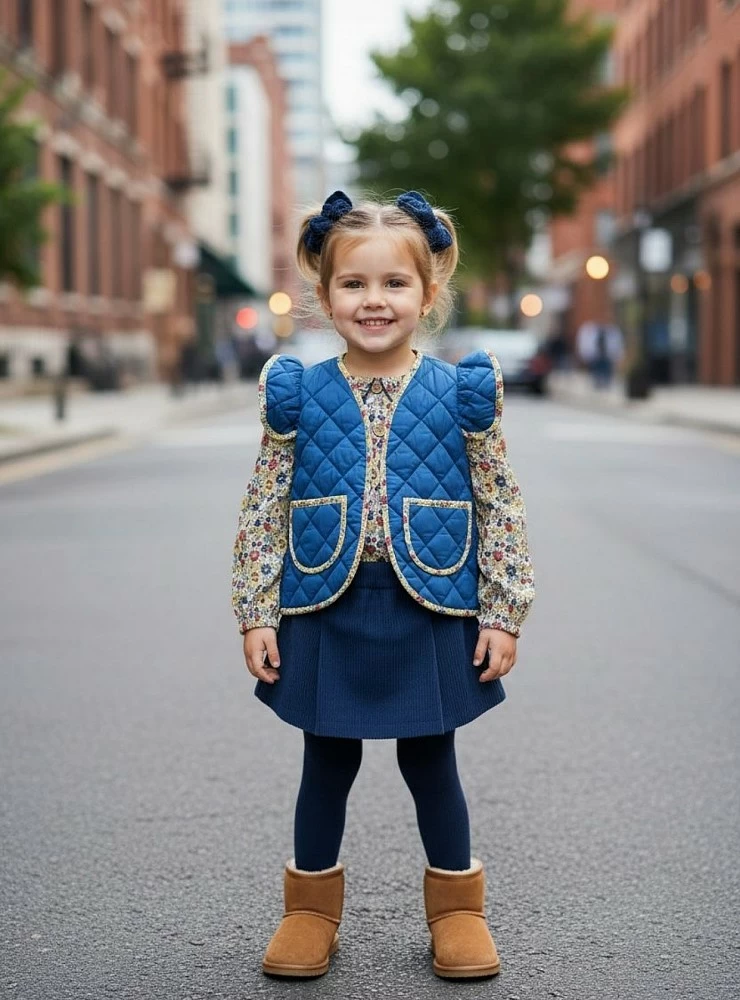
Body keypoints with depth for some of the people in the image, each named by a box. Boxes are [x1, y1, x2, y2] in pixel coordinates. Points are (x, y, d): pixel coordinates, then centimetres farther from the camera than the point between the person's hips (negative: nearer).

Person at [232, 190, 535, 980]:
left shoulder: (461, 394, -4)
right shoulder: (298, 396, -2)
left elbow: (500, 510, -1)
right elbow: (263, 513, 1)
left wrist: (503, 614, -3)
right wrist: (256, 614, -3)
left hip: (430, 614, -1)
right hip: (324, 611, 1)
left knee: (430, 763, 12)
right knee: (327, 766, 14)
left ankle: (457, 908, 29)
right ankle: (312, 909, 30)